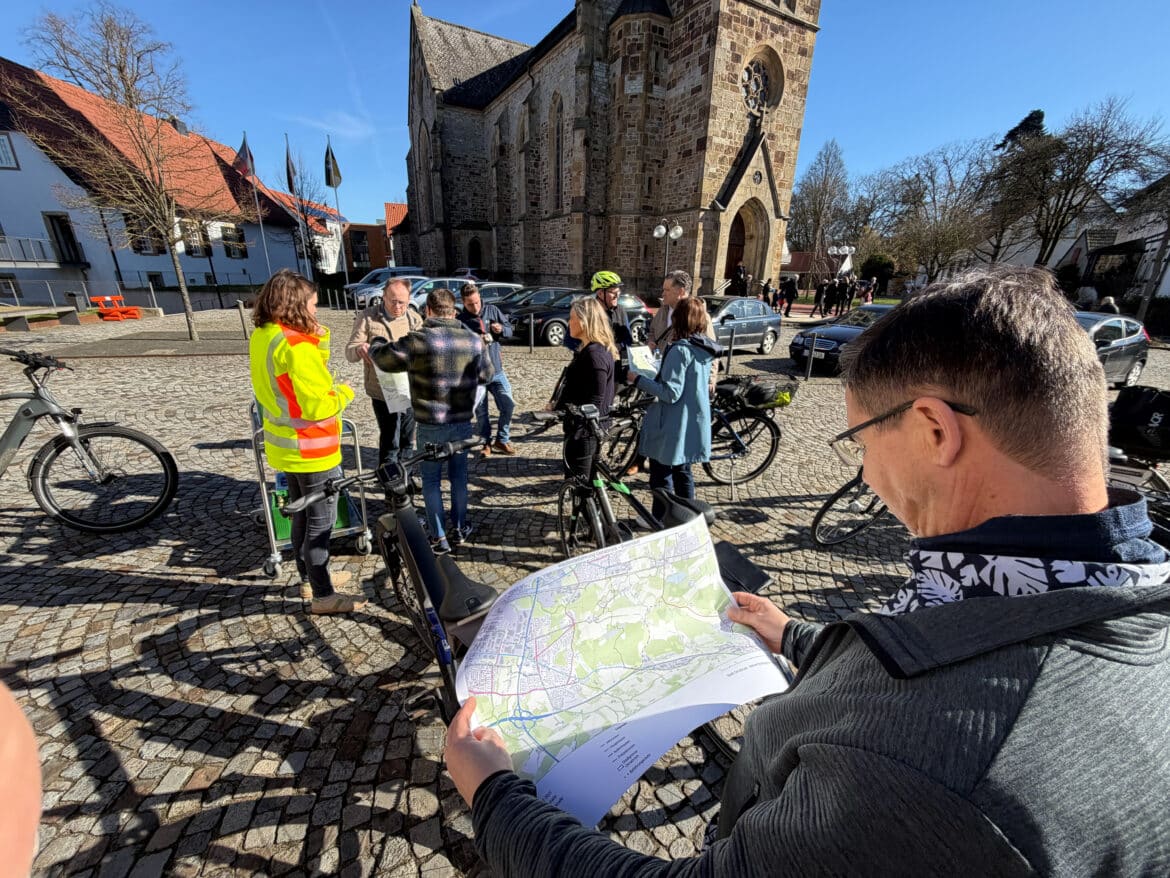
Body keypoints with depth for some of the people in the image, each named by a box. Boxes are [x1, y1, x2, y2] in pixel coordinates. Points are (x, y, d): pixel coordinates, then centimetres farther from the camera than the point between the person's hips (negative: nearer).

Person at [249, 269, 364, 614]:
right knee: (320, 522, 4)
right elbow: (317, 406, -26)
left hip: (285, 444, 9)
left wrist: (318, 337, -1)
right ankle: (323, 595, 17)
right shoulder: (295, 344, -24)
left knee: (302, 516, 21)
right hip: (312, 449, -9)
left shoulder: (262, 336, 5)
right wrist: (344, 393, -7)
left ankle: (309, 578, 38)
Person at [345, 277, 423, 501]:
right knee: (390, 442, 1)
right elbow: (350, 352, -10)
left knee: (407, 439, 17)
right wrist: (359, 350, -32)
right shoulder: (367, 317, -8)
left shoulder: (414, 318, 3)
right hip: (383, 392, -4)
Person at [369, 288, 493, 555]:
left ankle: (439, 538, 16)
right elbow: (486, 374, 11)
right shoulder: (474, 340, -1)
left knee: (431, 480, 10)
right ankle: (459, 530, 28)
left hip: (431, 424, -3)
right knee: (458, 475, 17)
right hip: (463, 422, 4)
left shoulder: (420, 339, -13)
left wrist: (373, 346, 19)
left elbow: (385, 358, -3)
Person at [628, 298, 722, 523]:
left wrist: (639, 380, -17)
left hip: (674, 424, -8)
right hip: (695, 422, 8)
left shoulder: (680, 350, -21)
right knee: (683, 471, 20)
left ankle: (660, 519, 20)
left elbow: (670, 393, -24)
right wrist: (661, 372, 19)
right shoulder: (705, 349, 6)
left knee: (661, 473, 8)